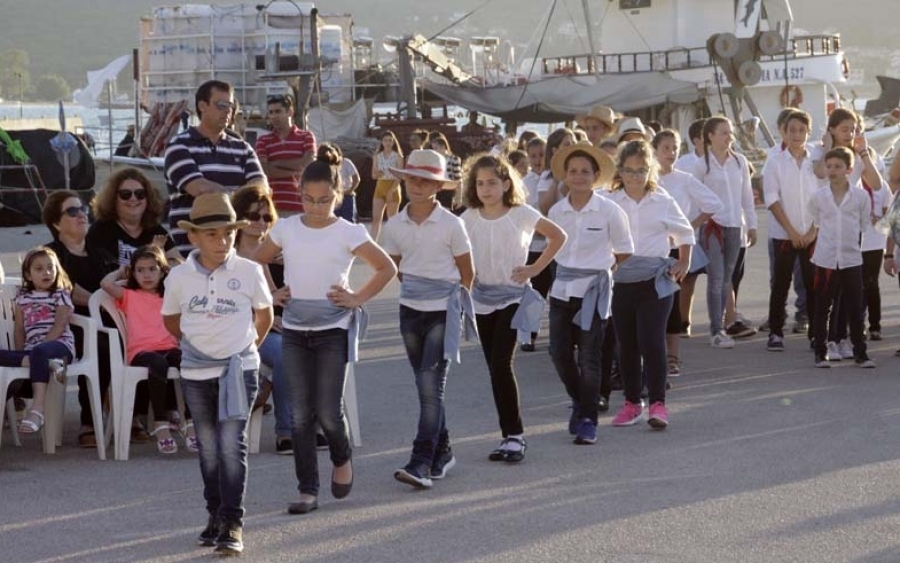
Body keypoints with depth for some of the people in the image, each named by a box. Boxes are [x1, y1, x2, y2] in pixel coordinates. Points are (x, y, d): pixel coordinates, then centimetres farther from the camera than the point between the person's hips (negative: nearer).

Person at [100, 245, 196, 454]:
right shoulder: (129, 296, 20)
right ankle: (161, 425, -37)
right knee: (158, 364, -40)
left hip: (170, 348, 3)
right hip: (142, 351, -2)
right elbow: (106, 283, 4)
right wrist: (121, 272, 22)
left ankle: (190, 423, -34)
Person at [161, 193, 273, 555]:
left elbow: (264, 314, 10)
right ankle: (215, 516, 23)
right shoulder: (179, 277, -3)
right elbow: (171, 320, 14)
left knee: (232, 444, -10)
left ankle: (233, 522, -8)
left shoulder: (249, 272, -7)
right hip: (196, 373, 2)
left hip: (239, 369, -2)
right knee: (209, 448, 11)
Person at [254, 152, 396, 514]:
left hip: (333, 328, -3)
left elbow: (387, 268, 3)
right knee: (300, 413, 1)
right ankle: (307, 490, 7)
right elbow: (257, 262, 18)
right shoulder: (286, 229, 4)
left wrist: (358, 298, -4)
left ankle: (342, 459, 26)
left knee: (328, 410, -6)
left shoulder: (348, 233, -3)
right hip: (294, 329, 3)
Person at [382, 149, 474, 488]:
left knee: (431, 386, -12)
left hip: (443, 312, -4)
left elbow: (467, 274, 1)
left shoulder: (451, 225, -8)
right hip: (410, 310, 4)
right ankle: (442, 452, 24)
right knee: (426, 387, 11)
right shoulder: (396, 226, 2)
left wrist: (452, 298, 8)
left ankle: (421, 463, -16)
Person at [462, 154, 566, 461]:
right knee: (495, 368, 6)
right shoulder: (469, 218, 1)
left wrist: (535, 268, -3)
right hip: (481, 297, 4)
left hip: (512, 296, -4)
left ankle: (514, 435, -8)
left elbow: (558, 236, 1)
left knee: (501, 364, -15)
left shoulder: (521, 214, -7)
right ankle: (510, 435, 14)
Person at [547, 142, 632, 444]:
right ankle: (580, 401, 29)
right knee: (559, 352, 4)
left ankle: (587, 420, 5)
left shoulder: (609, 211, -6)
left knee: (589, 357, -5)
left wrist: (599, 269, 6)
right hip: (562, 288, 4)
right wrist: (570, 267, 11)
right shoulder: (556, 211, 3)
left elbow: (624, 253, 3)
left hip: (594, 289, -4)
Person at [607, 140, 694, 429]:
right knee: (627, 344, 10)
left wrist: (684, 263, 9)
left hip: (656, 281, -2)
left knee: (652, 341, -11)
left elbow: (685, 232, 17)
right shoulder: (610, 203, 1)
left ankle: (657, 403, -6)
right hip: (621, 282, 2)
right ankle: (632, 402, 22)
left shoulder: (663, 202, 3)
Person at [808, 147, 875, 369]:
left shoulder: (861, 196, -1)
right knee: (822, 307, 5)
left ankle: (860, 352, 13)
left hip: (851, 259, -1)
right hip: (825, 260, 1)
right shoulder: (818, 196, 2)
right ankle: (820, 352, 13)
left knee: (855, 308, 4)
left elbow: (865, 226, 8)